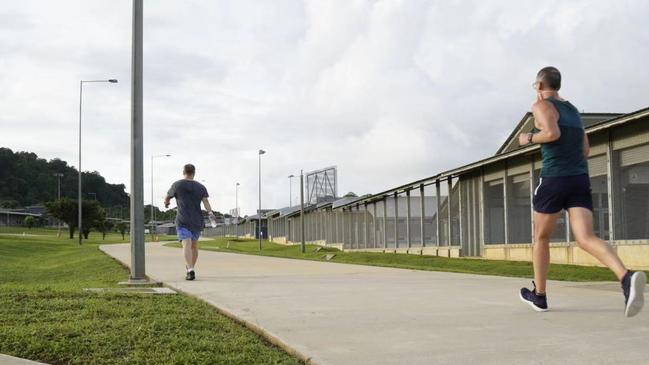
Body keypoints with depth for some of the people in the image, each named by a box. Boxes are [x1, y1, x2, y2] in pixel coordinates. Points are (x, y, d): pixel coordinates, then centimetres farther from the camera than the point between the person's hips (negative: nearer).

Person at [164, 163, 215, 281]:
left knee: (187, 244, -15)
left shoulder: (177, 185, 3)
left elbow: (167, 198, 17)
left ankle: (190, 270, -31)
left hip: (183, 220, -3)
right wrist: (210, 213, -19)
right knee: (194, 245, 19)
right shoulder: (200, 187, 8)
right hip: (197, 220, 3)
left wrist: (166, 203, 38)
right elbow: (205, 201, -8)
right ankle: (190, 266, 33)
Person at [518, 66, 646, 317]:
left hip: (554, 179, -6)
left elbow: (552, 133, -19)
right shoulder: (572, 110, 23)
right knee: (586, 239, -8)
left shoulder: (541, 105, 0)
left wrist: (529, 138, -2)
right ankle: (627, 277, -35)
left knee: (541, 238, 14)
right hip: (581, 179, 6)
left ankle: (539, 295, 24)